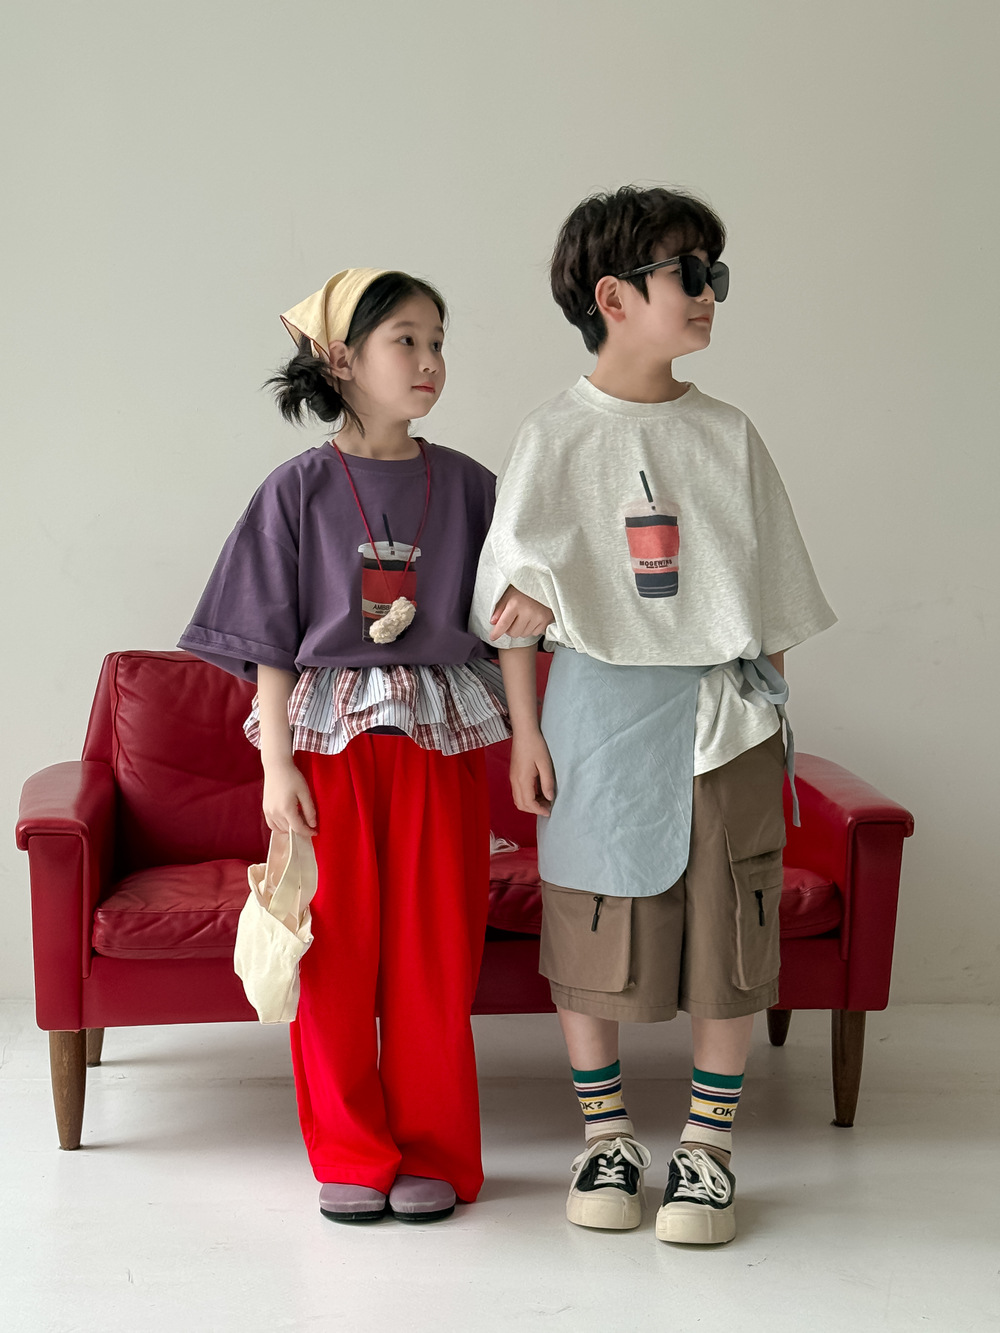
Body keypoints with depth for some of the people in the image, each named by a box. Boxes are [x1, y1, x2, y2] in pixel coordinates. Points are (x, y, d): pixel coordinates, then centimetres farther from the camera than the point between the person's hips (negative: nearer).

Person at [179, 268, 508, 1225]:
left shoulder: (464, 485, 5)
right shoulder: (301, 488, -1)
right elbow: (271, 642, -2)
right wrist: (277, 762, -8)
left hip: (441, 740, 2)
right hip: (329, 738, -1)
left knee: (434, 954, 5)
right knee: (332, 952, 4)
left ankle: (434, 1154, 19)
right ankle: (351, 1155, 19)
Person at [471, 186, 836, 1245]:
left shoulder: (728, 437, 4)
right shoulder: (554, 439, -2)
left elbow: (772, 597, 9)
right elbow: (517, 604, 0)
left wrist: (770, 712, 5)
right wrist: (525, 732, -3)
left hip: (726, 717, 2)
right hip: (600, 710, -2)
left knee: (728, 940, 4)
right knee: (590, 934, 6)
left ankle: (707, 1148, 20)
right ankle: (606, 1135, 24)